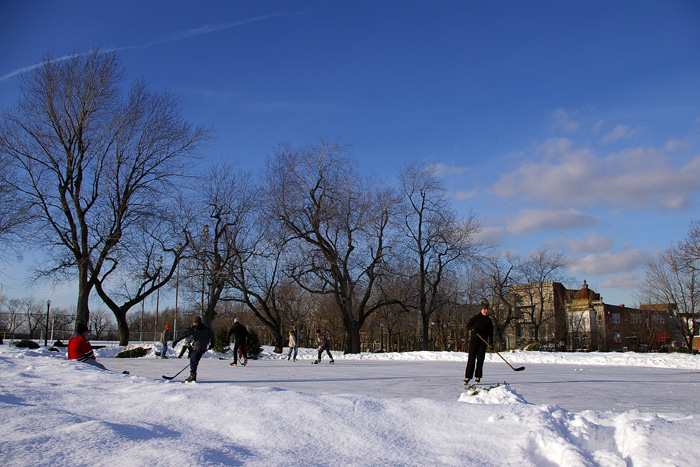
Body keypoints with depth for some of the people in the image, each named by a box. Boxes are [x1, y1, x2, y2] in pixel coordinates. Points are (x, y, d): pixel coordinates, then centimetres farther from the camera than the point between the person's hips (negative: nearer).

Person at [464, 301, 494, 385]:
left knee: (480, 359, 0)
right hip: (474, 341, -3)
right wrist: (472, 328, -21)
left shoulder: (488, 320, 12)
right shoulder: (475, 317, 2)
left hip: (483, 342, 3)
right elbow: (467, 326, 1)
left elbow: (490, 333, 13)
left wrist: (491, 343, 2)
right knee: (471, 359, -7)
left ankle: (478, 376, 9)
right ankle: (467, 377, -6)